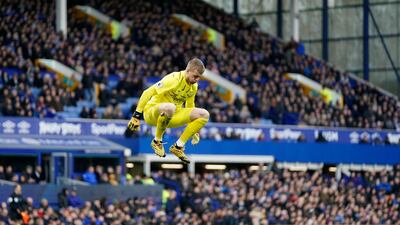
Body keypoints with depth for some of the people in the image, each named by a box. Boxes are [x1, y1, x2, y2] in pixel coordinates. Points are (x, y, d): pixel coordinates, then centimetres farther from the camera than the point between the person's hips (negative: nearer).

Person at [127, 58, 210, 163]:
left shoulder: (194, 86, 4)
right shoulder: (174, 79, -20)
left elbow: (190, 107, 20)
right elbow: (147, 93, -21)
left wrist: (194, 130, 18)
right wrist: (136, 116, -25)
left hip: (171, 117, 7)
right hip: (152, 111, -7)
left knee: (204, 114, -10)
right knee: (169, 107, -44)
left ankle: (178, 146, -7)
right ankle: (157, 141, -19)